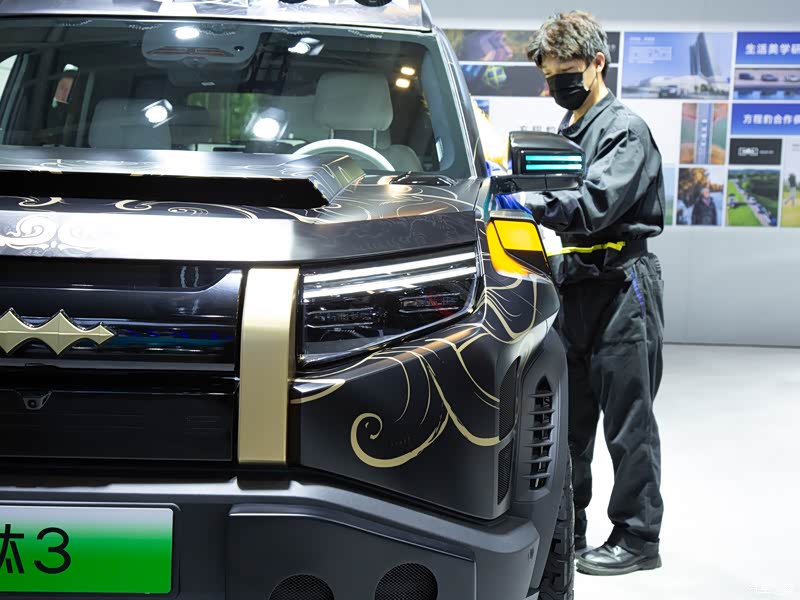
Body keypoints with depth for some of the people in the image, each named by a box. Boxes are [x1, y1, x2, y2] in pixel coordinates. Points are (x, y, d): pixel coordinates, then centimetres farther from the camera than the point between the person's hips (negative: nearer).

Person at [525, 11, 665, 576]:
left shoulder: (625, 129, -8)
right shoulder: (565, 132, 17)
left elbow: (596, 203, -24)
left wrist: (533, 202, -36)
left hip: (622, 289, -8)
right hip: (576, 288, 8)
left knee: (628, 422, -3)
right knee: (568, 418, 12)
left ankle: (638, 538, 7)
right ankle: (564, 528, 23)